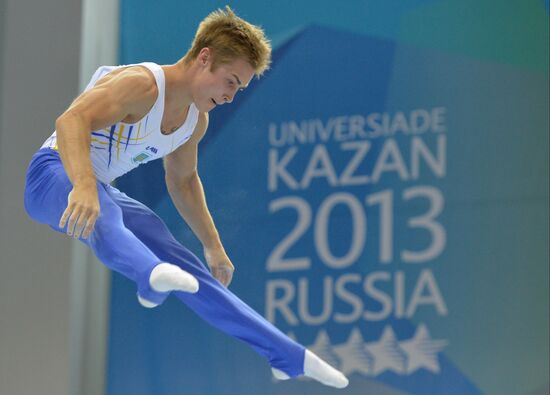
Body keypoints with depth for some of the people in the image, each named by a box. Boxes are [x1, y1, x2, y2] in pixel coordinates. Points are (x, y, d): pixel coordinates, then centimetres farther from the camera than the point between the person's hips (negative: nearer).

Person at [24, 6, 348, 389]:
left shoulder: (196, 121, 5)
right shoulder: (142, 84, -24)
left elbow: (183, 181, 23)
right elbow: (71, 120, -40)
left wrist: (213, 245, 24)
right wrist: (84, 186, -55)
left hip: (101, 192, 8)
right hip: (54, 177, -8)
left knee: (187, 267, 3)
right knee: (101, 215, -43)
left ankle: (289, 357, 8)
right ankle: (153, 276, -75)